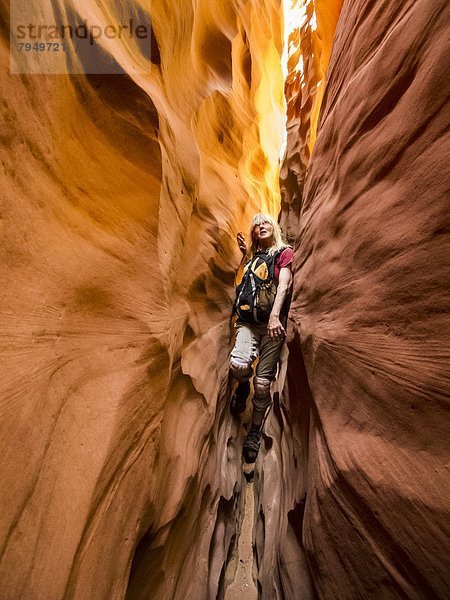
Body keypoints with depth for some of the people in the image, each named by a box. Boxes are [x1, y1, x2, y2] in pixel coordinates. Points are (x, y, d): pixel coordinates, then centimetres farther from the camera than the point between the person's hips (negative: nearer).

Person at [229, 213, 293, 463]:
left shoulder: (284, 252, 8)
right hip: (248, 322, 3)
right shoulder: (253, 256, 23)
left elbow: (283, 284, -6)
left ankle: (255, 431, 18)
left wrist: (274, 316, -20)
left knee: (263, 382, -3)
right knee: (237, 365, -25)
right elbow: (242, 281, 24)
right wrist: (244, 253, 20)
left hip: (272, 322, -3)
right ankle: (242, 387, 12)